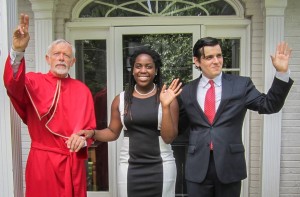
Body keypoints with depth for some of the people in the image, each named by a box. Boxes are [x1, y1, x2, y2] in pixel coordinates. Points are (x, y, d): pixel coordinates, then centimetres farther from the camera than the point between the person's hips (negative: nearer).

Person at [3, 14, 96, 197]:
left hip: (73, 162, 3)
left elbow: (90, 127, 8)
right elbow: (14, 84, -26)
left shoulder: (82, 90, 6)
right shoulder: (34, 82, -3)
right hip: (42, 161, -3)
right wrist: (18, 51, -43)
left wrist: (84, 139, -14)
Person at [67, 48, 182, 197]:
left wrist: (165, 106, -18)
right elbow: (113, 132, 9)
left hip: (161, 167, -1)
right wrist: (92, 133, -8)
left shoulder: (166, 98, -4)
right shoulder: (120, 100, 2)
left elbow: (169, 137, -8)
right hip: (129, 168, 1)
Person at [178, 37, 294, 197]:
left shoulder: (241, 84, 0)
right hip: (197, 166, 1)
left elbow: (269, 105, -5)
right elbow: (178, 127, 9)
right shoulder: (187, 91, 4)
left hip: (230, 164, 0)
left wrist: (282, 72, -13)